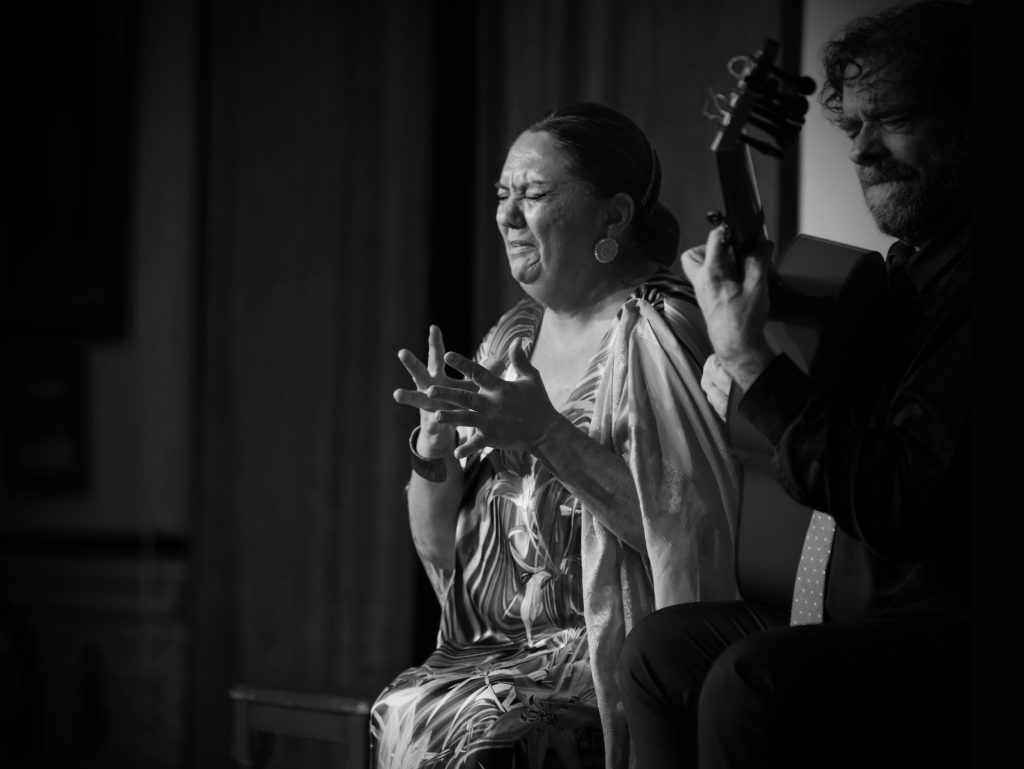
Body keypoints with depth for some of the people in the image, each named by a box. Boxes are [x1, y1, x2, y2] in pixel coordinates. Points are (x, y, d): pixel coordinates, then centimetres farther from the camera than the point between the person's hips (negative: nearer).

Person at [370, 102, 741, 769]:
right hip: (497, 646, 6)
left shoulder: (654, 332, -6)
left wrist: (549, 434, -22)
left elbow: (682, 524, -18)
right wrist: (434, 445, -5)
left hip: (613, 653, -6)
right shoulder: (514, 338, 15)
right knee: (398, 715, -23)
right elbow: (436, 544, 15)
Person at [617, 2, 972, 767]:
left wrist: (751, 362, -19)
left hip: (954, 626, -10)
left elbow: (903, 501, -23)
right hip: (874, 613, 10)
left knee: (755, 686, -29)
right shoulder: (911, 264, 16)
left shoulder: (968, 276, -17)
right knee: (663, 647, 6)